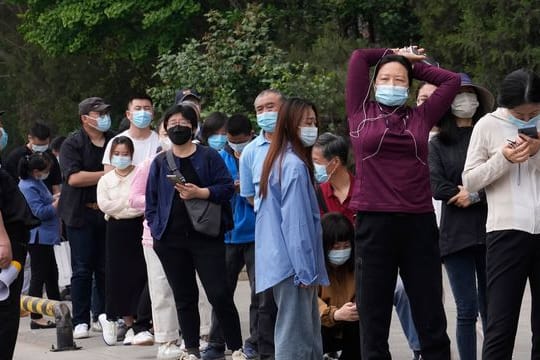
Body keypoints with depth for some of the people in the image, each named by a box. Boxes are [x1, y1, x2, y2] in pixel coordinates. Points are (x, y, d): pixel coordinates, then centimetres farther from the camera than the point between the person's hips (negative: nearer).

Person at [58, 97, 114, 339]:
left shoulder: (114, 141, 10)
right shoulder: (72, 144, -3)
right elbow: (73, 177, -15)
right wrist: (107, 175, -13)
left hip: (108, 213, 4)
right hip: (81, 214, -4)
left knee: (106, 268, 5)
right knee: (82, 269, -3)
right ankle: (80, 322, 0)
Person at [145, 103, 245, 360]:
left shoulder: (209, 157, 4)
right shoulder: (160, 163, 12)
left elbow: (227, 187, -3)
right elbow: (151, 200, 13)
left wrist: (200, 193, -16)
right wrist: (155, 228, 1)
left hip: (206, 236, -3)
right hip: (171, 240, 3)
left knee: (219, 294, -8)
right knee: (184, 298, 7)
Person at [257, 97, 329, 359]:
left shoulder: (278, 160, 15)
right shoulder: (295, 166, -14)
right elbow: (296, 222, -17)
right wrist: (305, 270, -15)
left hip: (281, 260, 10)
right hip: (294, 263, -10)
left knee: (308, 336, 11)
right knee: (295, 338, -9)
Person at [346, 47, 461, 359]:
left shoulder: (421, 118, 11)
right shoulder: (362, 114, 7)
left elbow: (452, 81, 14)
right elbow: (359, 58, 8)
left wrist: (413, 64, 19)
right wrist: (394, 54, 21)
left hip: (420, 224, 1)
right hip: (374, 224, -1)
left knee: (431, 317, 4)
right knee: (374, 318, 4)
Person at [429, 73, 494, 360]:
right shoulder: (437, 144, 9)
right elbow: (437, 187, -4)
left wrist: (475, 195, -11)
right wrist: (463, 194, -9)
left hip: (490, 232, 1)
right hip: (456, 235, -1)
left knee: (490, 309, 3)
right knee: (467, 311, -4)